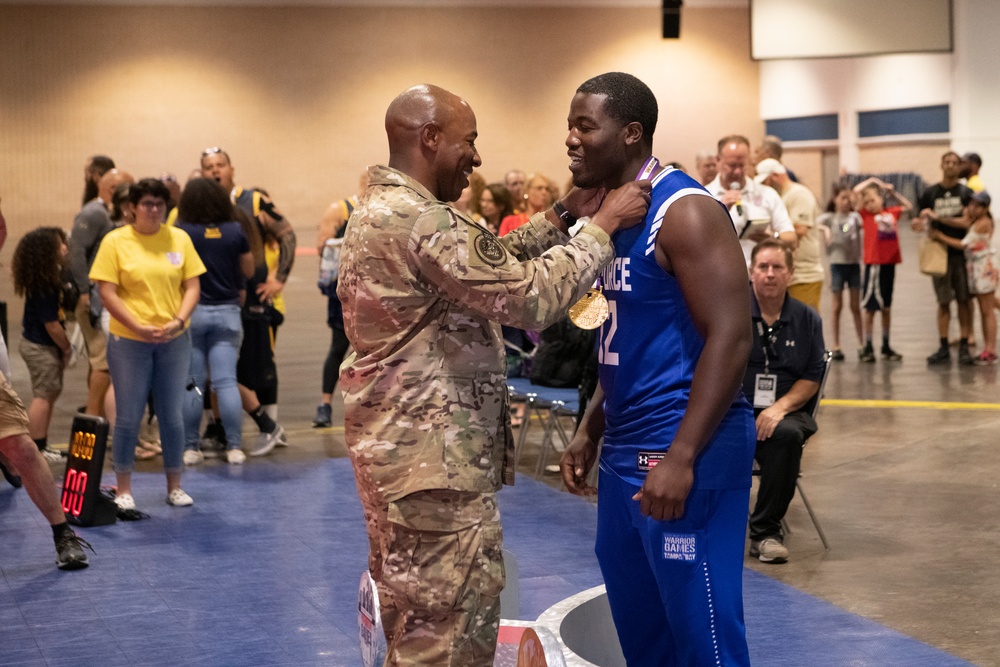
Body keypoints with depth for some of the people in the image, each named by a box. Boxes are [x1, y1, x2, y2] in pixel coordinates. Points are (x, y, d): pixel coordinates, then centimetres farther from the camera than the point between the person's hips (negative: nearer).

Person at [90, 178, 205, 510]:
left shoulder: (179, 239, 5)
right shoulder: (115, 241, -4)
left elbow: (192, 286, 5)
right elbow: (107, 292, -8)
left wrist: (178, 321, -11)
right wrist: (139, 327, -16)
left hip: (174, 340, 3)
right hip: (128, 341, -3)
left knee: (173, 415, 7)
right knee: (129, 417, 3)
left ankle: (174, 486, 20)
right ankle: (124, 490, 14)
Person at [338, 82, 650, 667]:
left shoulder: (384, 209, 13)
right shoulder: (417, 221, -21)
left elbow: (493, 263, 17)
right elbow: (530, 296, -23)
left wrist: (564, 216, 9)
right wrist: (603, 225, -13)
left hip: (400, 446, 11)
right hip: (435, 458, -11)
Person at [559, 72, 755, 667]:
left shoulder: (684, 211, -15)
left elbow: (731, 338, -21)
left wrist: (681, 458, -25)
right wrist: (591, 432, 16)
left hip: (685, 450, -9)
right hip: (625, 450, 9)